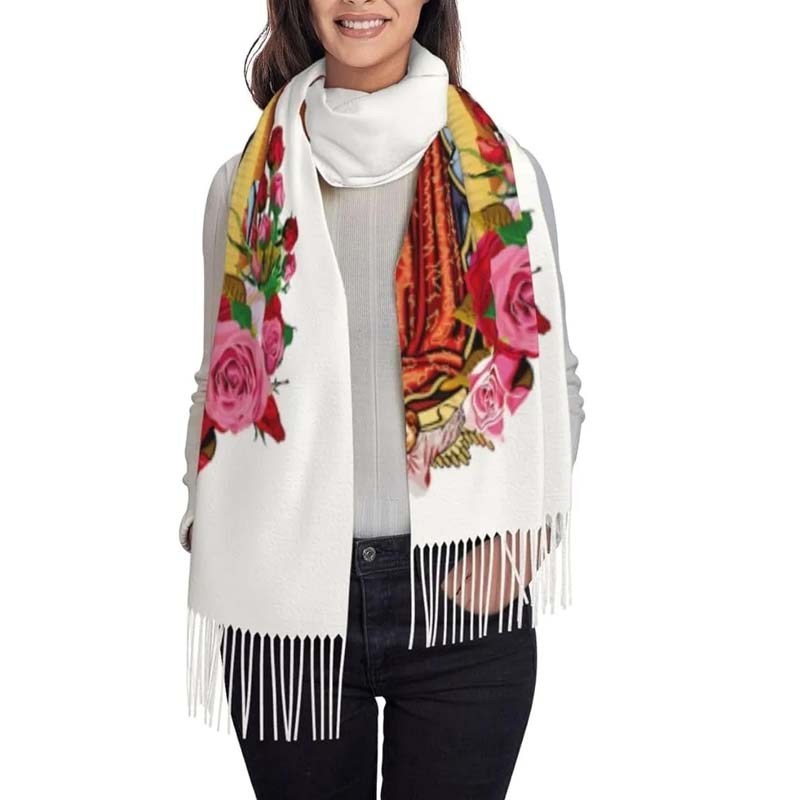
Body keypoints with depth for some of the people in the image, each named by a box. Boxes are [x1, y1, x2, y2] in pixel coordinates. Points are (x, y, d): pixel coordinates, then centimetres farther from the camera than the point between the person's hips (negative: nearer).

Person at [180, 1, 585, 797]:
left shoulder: (503, 174, 0)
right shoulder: (246, 183, 4)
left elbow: (556, 380, 6)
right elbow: (218, 382, 11)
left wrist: (520, 536, -8)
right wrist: (210, 537, -3)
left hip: (463, 595, -1)